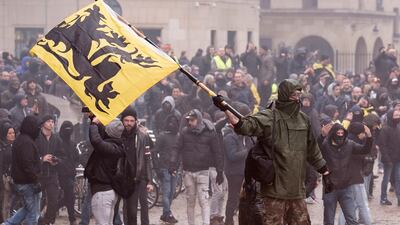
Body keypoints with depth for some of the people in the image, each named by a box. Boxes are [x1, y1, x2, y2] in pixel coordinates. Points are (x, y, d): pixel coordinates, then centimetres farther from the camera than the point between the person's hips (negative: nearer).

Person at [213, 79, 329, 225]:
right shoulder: (269, 117, -7)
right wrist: (225, 109, -36)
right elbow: (244, 126, -23)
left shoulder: (303, 119, 12)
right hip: (276, 187, -6)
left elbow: (312, 150, 23)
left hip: (297, 188, 6)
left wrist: (324, 170, 27)